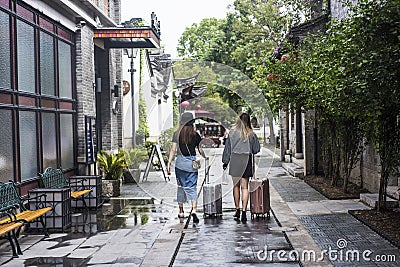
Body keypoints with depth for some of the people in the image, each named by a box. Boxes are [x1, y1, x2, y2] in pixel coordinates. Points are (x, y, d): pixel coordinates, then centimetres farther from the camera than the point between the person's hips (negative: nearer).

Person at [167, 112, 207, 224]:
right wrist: (205, 157, 21)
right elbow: (200, 150, 3)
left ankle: (181, 212, 21)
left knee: (181, 187, 13)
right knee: (192, 188, 0)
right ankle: (194, 210, -18)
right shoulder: (195, 135, -2)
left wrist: (169, 163, -2)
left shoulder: (177, 134, -1)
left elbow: (173, 149, -4)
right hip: (192, 162, -1)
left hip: (180, 162, 1)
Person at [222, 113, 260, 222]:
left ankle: (237, 210, 18)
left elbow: (227, 148, 2)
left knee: (236, 185, 13)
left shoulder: (232, 132, -2)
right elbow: (256, 149, 4)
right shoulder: (251, 134, -1)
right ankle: (244, 211, -3)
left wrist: (225, 162, 8)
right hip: (246, 161, 0)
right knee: (244, 187, 2)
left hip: (235, 160, 0)